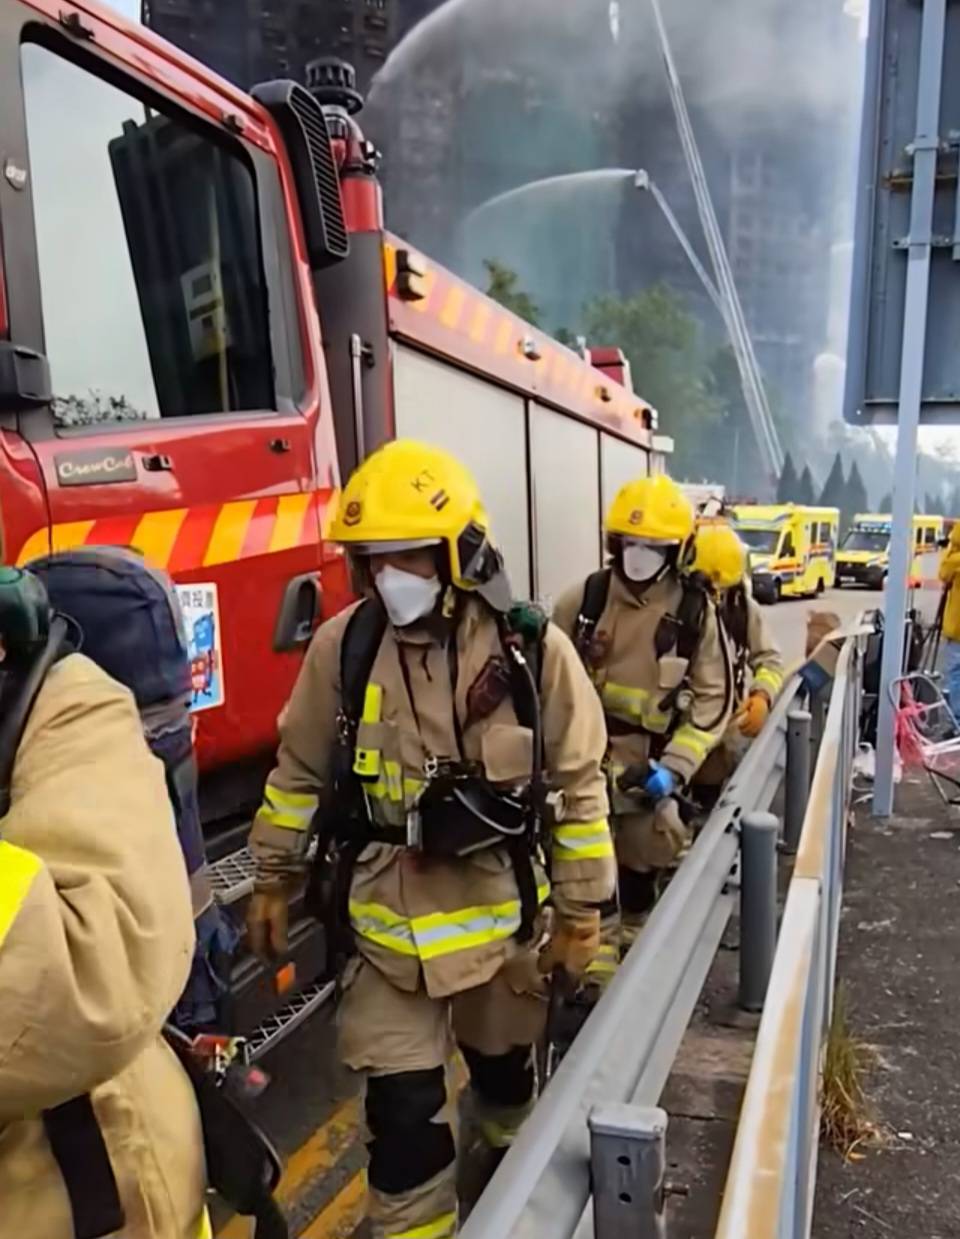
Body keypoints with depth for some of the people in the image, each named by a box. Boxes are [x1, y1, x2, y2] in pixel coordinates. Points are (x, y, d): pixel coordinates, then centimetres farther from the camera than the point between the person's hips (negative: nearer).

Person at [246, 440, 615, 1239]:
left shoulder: (534, 649, -17)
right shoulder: (342, 646, -13)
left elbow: (580, 787, -9)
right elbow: (300, 771, 0)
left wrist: (582, 911, -4)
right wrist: (274, 879, 6)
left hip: (502, 909, 1)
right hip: (387, 919, 0)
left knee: (505, 1062, 26)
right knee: (404, 1102, 1)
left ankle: (517, 1172, 59)